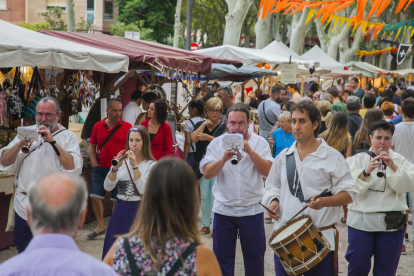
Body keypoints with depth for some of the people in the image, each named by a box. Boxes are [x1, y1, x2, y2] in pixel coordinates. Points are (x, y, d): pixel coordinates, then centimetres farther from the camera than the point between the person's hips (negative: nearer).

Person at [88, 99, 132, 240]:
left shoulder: (127, 127, 0)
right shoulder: (98, 126, 6)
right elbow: (92, 147, 12)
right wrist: (95, 165, 1)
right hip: (101, 168, 2)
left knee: (117, 199, 3)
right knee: (96, 196, -2)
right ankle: (100, 226, 12)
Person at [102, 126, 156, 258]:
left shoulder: (151, 165, -2)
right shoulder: (122, 161, 7)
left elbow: (144, 190, -17)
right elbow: (108, 187, -3)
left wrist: (135, 166, -20)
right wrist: (115, 168, -19)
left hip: (140, 212, -3)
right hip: (120, 211, 3)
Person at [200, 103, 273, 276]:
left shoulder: (259, 142, -1)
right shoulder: (217, 143, 1)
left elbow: (267, 171, -14)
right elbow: (207, 173, -9)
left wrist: (249, 150, -22)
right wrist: (224, 159, -24)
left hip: (252, 210, -1)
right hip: (223, 210, 1)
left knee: (255, 258, 10)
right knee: (222, 259, 10)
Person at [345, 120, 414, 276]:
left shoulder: (399, 161, 9)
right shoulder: (357, 159, 4)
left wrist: (393, 167, -18)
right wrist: (366, 171, -26)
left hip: (392, 223, 2)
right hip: (361, 221, -1)